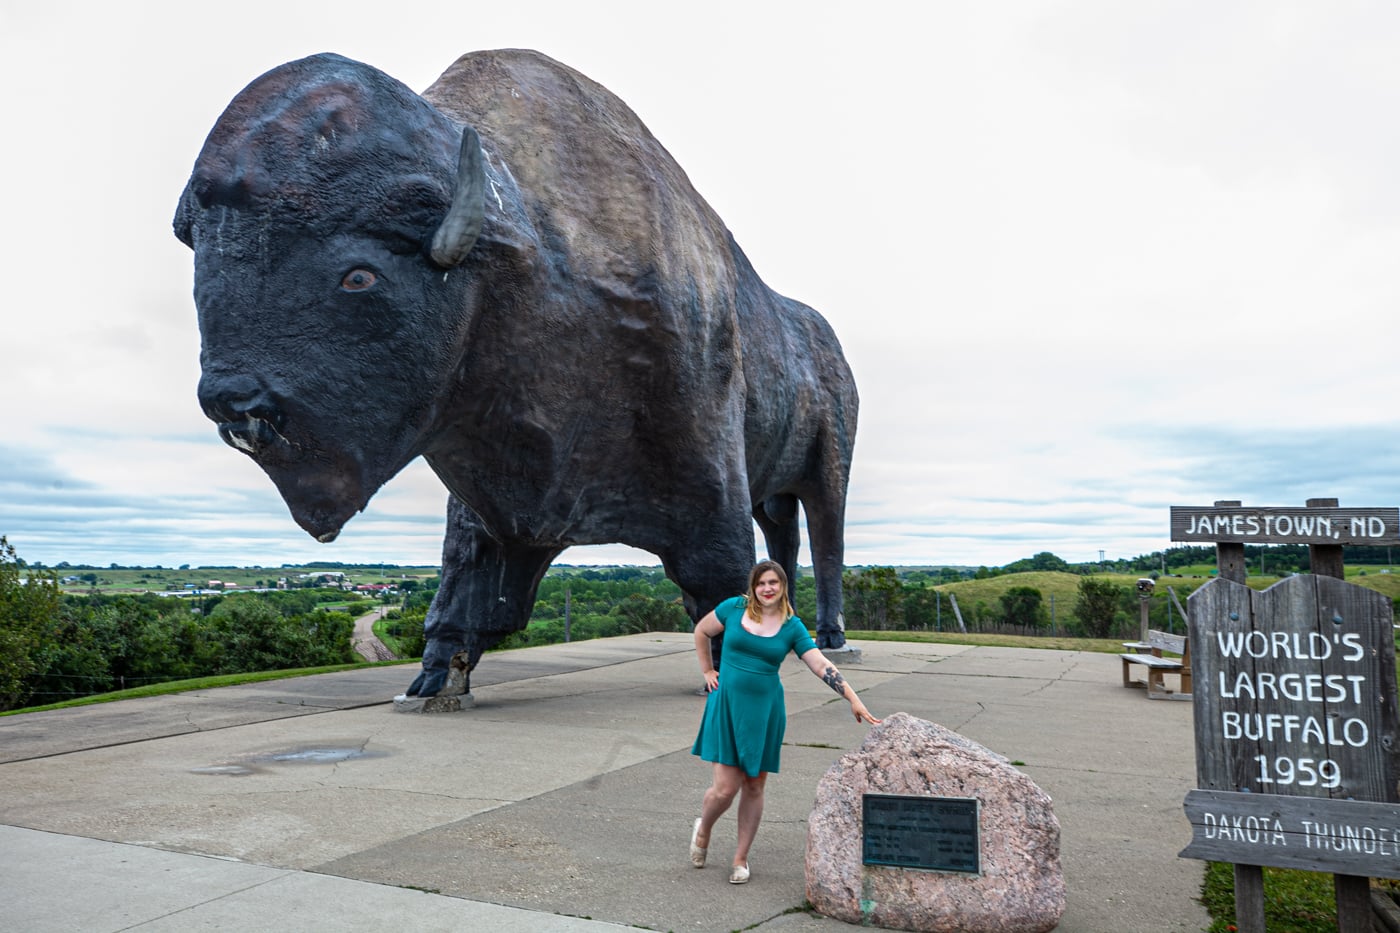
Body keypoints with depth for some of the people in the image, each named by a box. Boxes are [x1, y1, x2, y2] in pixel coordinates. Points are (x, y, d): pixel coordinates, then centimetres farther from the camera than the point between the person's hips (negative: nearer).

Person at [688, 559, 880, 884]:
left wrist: (854, 699, -14)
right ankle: (702, 830, 27)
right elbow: (701, 631, 13)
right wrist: (707, 671, 9)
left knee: (754, 786, 8)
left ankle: (741, 858, 25)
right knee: (725, 787, -6)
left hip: (765, 710, 2)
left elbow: (822, 666, -6)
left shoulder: (792, 627, 0)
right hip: (728, 704, -2)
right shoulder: (734, 608, -3)